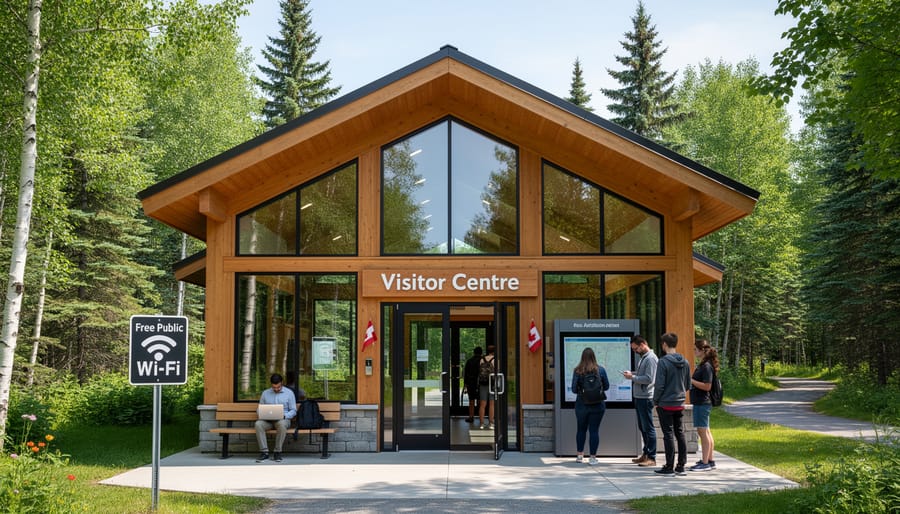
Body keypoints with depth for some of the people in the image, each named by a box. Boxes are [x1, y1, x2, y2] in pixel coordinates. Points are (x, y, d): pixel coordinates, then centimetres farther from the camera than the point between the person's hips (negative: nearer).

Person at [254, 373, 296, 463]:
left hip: (283, 419, -2)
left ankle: (278, 452, -28)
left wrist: (284, 416, -16)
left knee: (282, 424, -39)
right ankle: (264, 452, -28)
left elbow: (293, 411, 3)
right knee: (258, 424, -32)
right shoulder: (265, 393, 12)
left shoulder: (289, 393, 5)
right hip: (267, 420, 2)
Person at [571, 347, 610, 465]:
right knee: (594, 430, 4)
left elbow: (574, 389, -7)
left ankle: (580, 455, 23)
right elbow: (606, 386, 3)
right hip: (597, 405, 0)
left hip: (582, 404, 1)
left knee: (581, 429, 16)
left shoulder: (578, 370, -7)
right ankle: (593, 457, 4)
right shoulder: (600, 370, -5)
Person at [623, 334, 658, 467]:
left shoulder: (651, 359, -15)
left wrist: (632, 377, -16)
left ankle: (651, 458, -2)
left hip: (646, 398, -10)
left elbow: (649, 379, -22)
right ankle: (645, 454, 24)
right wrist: (631, 373, 6)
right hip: (639, 397, 10)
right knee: (642, 427, 15)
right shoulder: (643, 358, 16)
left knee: (648, 428, -6)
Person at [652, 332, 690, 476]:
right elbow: (688, 384, 12)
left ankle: (669, 467, 2)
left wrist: (655, 401, -3)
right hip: (680, 404, 6)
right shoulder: (684, 362, 6)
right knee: (680, 434, 10)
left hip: (666, 404, -6)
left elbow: (659, 385, -16)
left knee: (668, 435, -2)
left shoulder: (663, 362, -15)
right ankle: (681, 466, 14)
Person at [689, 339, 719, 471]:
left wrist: (691, 380, -18)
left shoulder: (707, 366, -16)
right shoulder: (702, 365, 13)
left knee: (702, 432, -6)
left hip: (702, 403, -10)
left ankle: (705, 463, -2)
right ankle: (710, 461, 20)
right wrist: (690, 380, 10)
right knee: (706, 432, 14)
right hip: (700, 402, 10)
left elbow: (707, 386, -21)